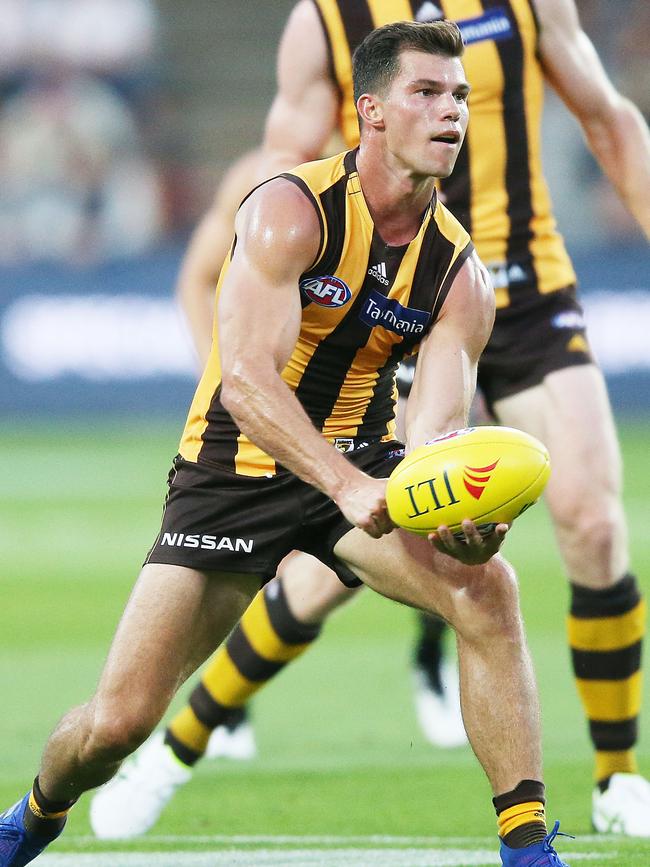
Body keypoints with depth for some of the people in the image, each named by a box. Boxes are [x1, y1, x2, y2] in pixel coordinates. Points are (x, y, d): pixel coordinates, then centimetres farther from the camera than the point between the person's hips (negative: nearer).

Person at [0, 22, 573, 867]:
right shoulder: (291, 211, -19)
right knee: (119, 720, -7)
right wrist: (349, 488, -44)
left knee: (487, 585, -28)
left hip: (359, 461, 3)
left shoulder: (459, 272, -7)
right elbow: (244, 380, -30)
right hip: (234, 471, -3)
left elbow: (436, 425, -18)